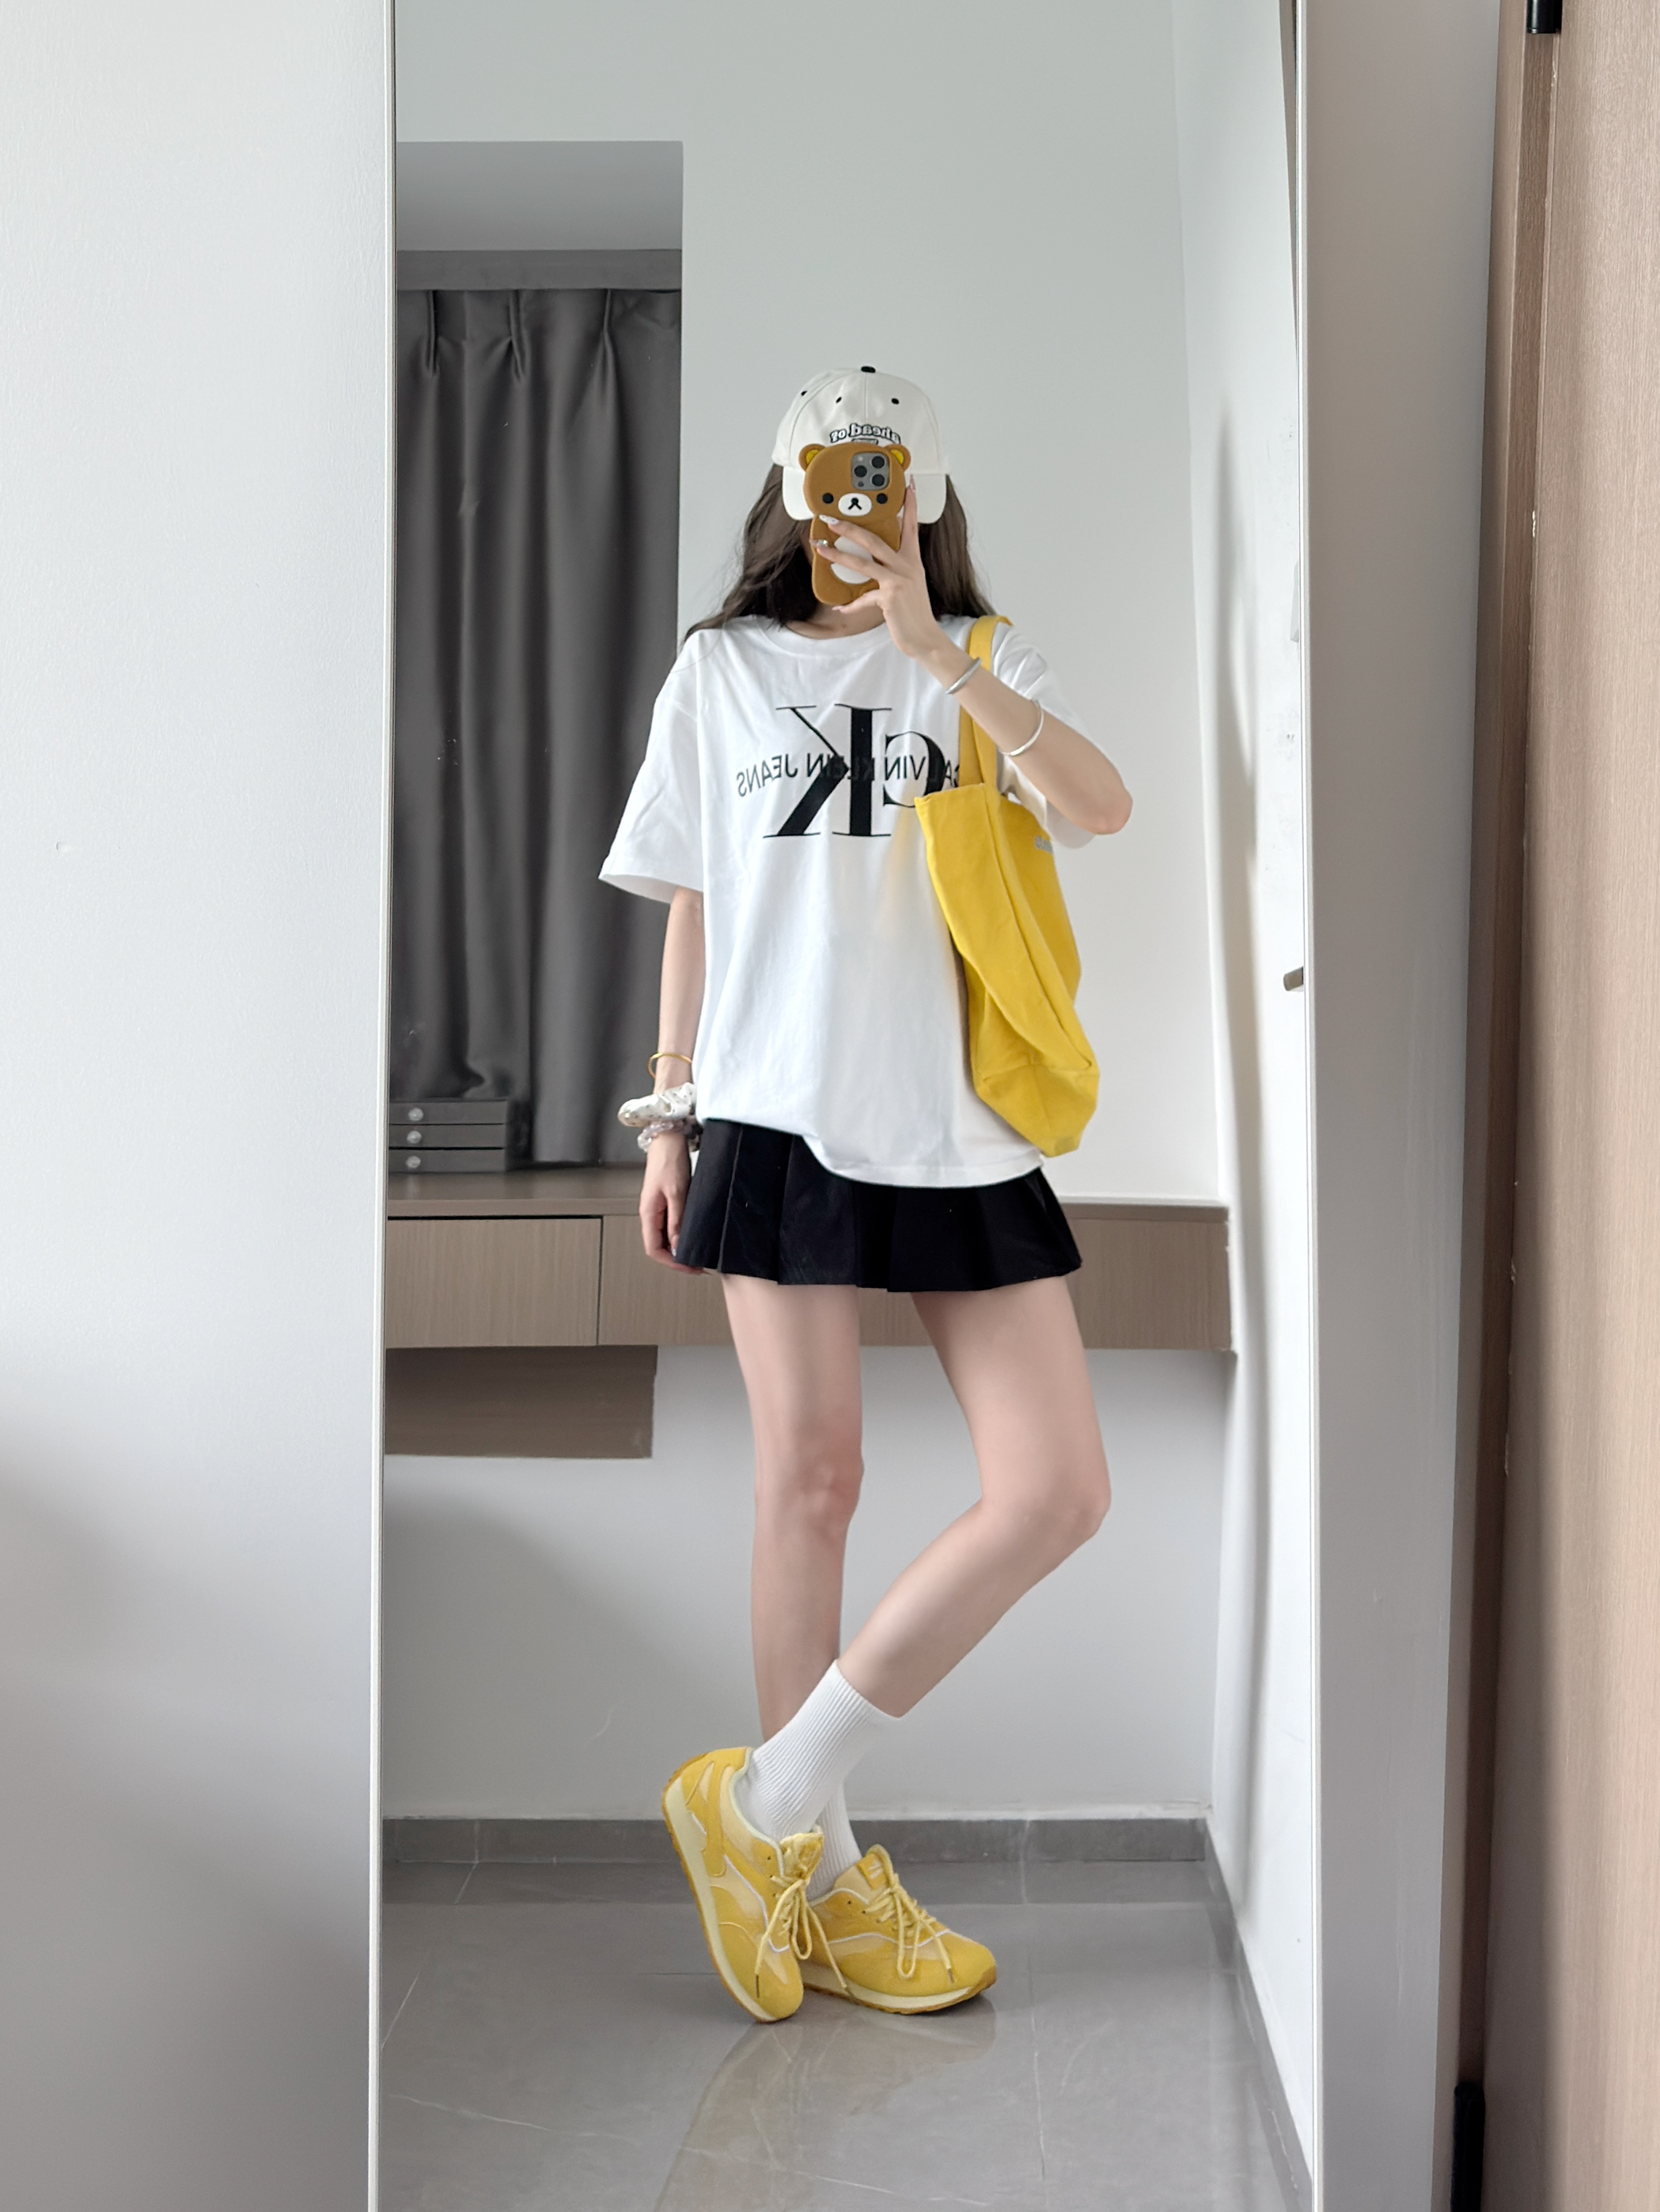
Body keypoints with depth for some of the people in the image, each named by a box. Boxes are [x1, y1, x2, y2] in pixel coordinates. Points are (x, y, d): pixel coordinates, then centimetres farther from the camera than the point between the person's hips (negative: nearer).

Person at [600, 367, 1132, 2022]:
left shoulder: (982, 663, 12)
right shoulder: (722, 670, 13)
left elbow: (1102, 807, -8)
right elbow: (694, 909, 13)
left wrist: (930, 649, -14)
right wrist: (672, 1112, 8)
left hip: (963, 1128, 2)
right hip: (784, 1117, -1)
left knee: (1057, 1491, -6)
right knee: (810, 1481, 0)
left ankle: (770, 1801, 6)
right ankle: (812, 1871, 15)